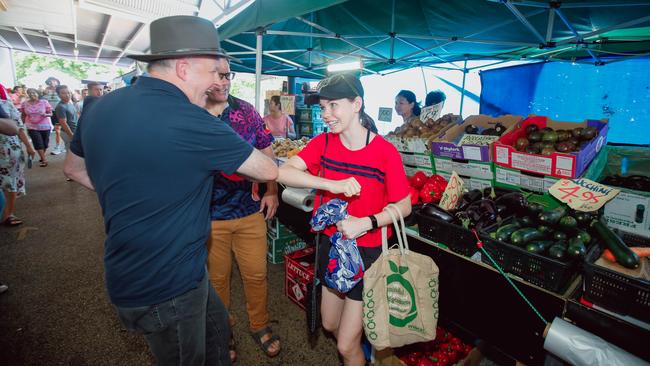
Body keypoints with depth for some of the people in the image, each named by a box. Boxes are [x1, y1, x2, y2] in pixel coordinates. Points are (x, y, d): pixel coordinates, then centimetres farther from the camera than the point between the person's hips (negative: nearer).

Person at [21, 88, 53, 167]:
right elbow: (23, 115, 10)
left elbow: (50, 113, -3)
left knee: (45, 143, 10)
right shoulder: (25, 103, -1)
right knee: (38, 143, -8)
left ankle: (43, 156, 33)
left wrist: (45, 114, -24)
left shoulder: (44, 102, -7)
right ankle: (44, 160, 0)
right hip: (32, 127, 1)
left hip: (45, 126, 0)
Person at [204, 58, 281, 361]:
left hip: (250, 211, 2)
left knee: (256, 274, 13)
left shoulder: (246, 111, 0)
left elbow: (266, 152, 6)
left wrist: (271, 191, 0)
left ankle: (260, 325, 39)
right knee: (217, 278, 17)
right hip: (208, 216, -1)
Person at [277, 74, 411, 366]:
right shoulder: (324, 142, -7)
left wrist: (365, 223, -26)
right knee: (330, 324, 26)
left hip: (367, 251, -4)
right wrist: (334, 185, -33)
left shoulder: (385, 152, -18)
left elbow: (404, 206, -11)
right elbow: (283, 172, -20)